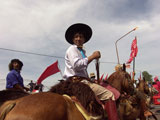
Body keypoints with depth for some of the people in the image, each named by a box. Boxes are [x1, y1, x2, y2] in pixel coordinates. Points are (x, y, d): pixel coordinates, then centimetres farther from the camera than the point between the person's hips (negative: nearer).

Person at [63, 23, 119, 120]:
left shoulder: (82, 51, 24)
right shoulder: (72, 49, -2)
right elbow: (77, 65, -19)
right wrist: (92, 56, -14)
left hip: (82, 80, 10)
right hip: (77, 81, -10)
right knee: (109, 95, -17)